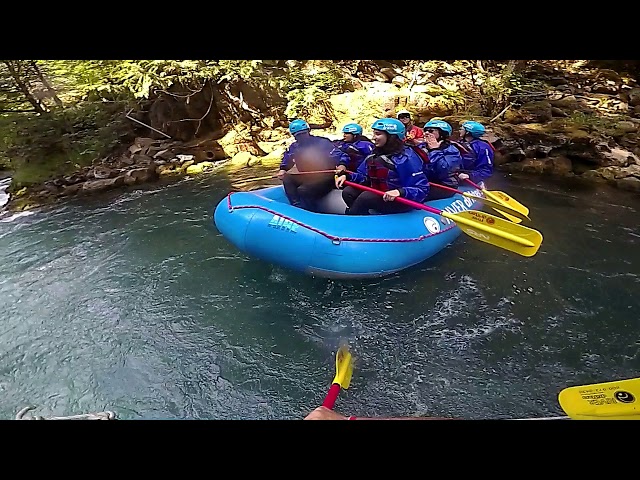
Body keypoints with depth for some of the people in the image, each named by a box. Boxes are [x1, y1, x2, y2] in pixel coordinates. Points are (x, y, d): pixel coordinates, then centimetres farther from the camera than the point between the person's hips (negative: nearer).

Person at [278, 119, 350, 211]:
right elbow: (286, 161, 19)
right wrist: (282, 170, -5)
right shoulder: (294, 147, 5)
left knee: (302, 190, -29)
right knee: (287, 179, -12)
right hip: (306, 178, 7)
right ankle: (298, 208, -22)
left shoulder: (322, 143, -11)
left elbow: (342, 156, -16)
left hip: (325, 179, -7)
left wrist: (341, 166, -39)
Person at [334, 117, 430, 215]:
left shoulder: (406, 158, -18)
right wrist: (346, 176, -10)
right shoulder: (375, 154, 6)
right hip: (378, 195, 8)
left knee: (365, 197, -29)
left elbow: (422, 188, -23)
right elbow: (362, 175, 10)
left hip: (400, 201, -8)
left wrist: (400, 192, -40)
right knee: (348, 192, -5)